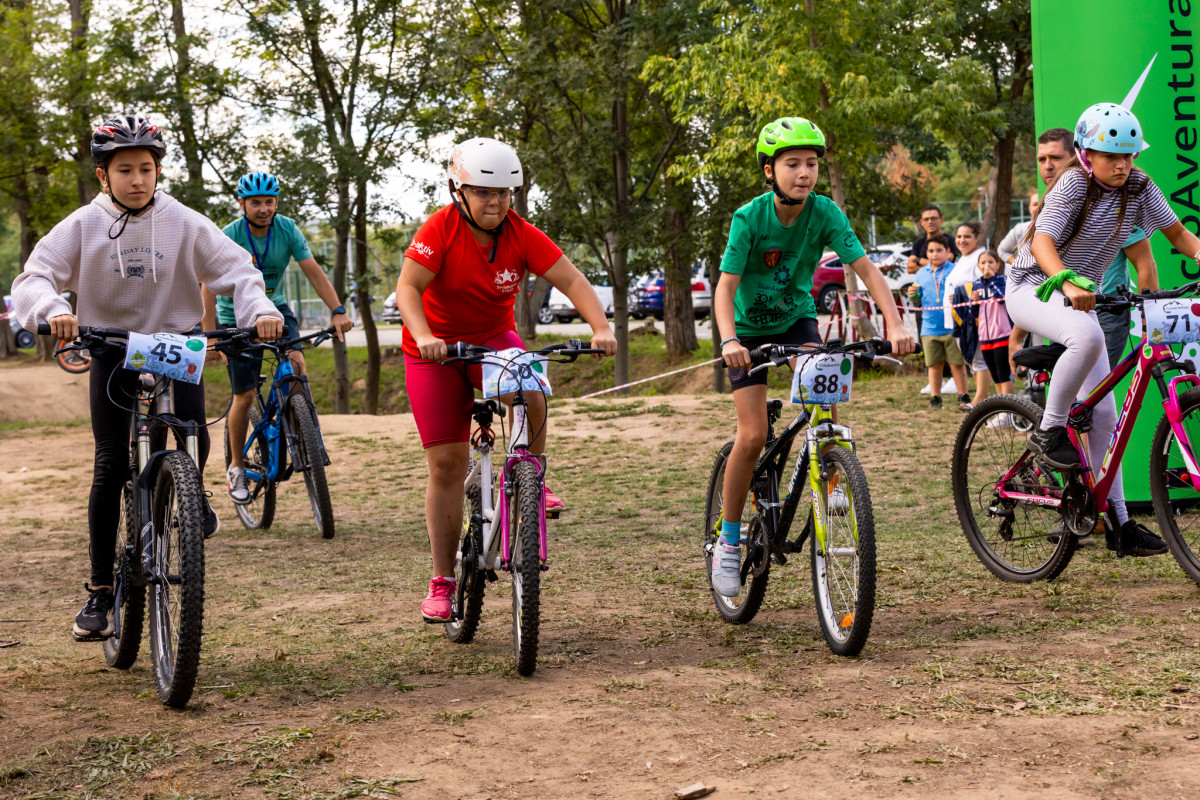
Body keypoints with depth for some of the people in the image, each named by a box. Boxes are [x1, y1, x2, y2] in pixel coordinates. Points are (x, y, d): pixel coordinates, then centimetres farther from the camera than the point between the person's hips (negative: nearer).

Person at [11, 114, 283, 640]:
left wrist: (260, 309, -27)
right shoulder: (82, 227, -7)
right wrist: (53, 310, -37)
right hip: (111, 350, 0)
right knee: (111, 466, -5)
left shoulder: (183, 223, -6)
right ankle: (100, 591, 4)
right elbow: (34, 278, -14)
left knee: (194, 442, -21)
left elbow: (236, 268, -8)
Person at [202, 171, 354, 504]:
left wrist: (338, 310, -27)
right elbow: (210, 287, -24)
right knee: (245, 396, -4)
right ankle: (236, 467, 13)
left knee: (295, 361, -25)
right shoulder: (228, 237, -20)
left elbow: (313, 271, -15)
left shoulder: (288, 230, -12)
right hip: (237, 313, -2)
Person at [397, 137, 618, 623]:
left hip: (494, 338, 2)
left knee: (529, 394, -33)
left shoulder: (522, 235, -13)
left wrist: (601, 328, -35)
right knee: (446, 463, -4)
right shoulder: (441, 229, -20)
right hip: (436, 347, -2)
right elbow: (407, 287, -29)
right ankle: (443, 581, 6)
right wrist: (422, 335, -47)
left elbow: (571, 280, -19)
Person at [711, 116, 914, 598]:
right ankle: (728, 540, 3)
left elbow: (866, 270, -21)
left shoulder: (825, 213, -18)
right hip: (750, 327, -2)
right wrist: (729, 341, -44)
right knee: (753, 435, -12)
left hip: (796, 318, 2)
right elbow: (725, 287, -27)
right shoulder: (749, 217, -24)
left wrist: (895, 325, -35)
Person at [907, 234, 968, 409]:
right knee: (934, 364, 8)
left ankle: (963, 396, 14)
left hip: (952, 327, -3)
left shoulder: (955, 270, -2)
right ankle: (935, 398, 15)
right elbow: (919, 299, 18)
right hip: (930, 328, 3)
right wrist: (914, 295, -3)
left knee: (957, 363, 2)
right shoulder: (922, 273, 12)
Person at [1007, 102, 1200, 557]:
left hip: (1082, 295, 6)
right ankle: (1048, 431, -20)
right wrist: (1068, 282, -51)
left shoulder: (1138, 187, -3)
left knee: (1104, 412, -1)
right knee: (1088, 335, -39)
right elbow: (1042, 242, -32)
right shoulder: (1074, 183, -19)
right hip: (1033, 289, -6)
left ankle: (1117, 520, 4)